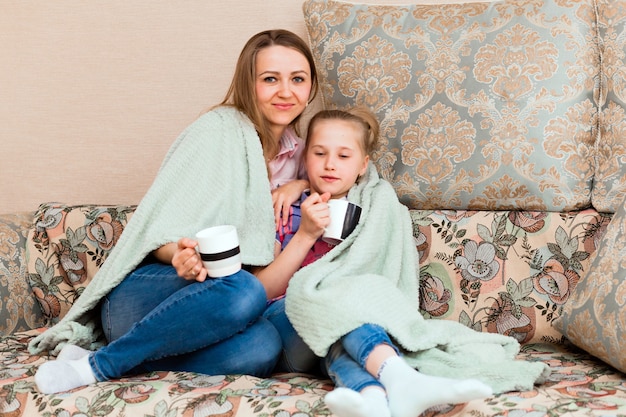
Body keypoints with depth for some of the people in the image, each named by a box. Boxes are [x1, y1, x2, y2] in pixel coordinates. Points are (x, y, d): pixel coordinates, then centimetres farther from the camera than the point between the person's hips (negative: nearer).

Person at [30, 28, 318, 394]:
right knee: (245, 291, -39)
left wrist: (301, 183, 10)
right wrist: (180, 256, -34)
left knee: (263, 348, -34)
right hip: (141, 293, -5)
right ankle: (96, 365, -21)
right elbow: (162, 227, -9)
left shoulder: (297, 152, 16)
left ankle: (103, 360, -20)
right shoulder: (221, 128, -3)